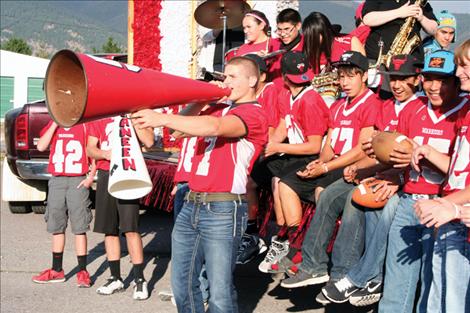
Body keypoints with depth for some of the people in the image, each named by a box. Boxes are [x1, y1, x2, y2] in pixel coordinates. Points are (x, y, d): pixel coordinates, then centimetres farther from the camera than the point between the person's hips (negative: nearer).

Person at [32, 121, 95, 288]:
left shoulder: (85, 124, 1)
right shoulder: (53, 124, 11)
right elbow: (41, 146, -2)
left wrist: (91, 177, -9)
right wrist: (55, 124, -7)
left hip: (78, 181, -4)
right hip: (56, 180, 4)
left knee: (79, 227, -4)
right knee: (56, 227, 10)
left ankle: (83, 271, 3)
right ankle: (57, 270, 20)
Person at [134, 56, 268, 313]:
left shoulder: (254, 113, -6)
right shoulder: (219, 108, 20)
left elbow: (215, 127, -25)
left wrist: (163, 119, -31)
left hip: (222, 212, -8)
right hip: (191, 206, 8)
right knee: (181, 284, 13)